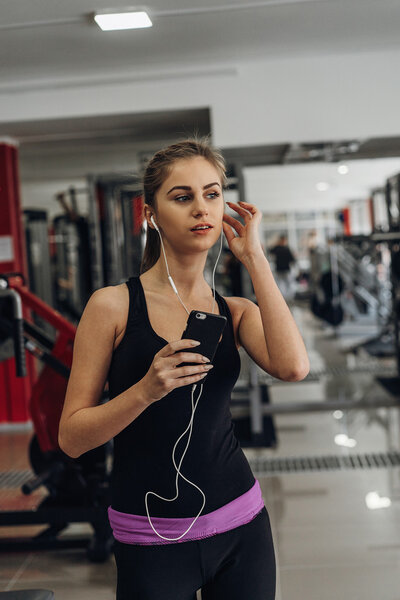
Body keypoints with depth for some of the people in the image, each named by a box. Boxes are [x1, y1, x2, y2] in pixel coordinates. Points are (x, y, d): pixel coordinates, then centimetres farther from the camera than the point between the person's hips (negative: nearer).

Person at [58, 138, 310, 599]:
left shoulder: (236, 312, 4)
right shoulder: (113, 306, -7)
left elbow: (293, 367, -18)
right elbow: (72, 437, -8)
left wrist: (254, 258, -12)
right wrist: (145, 390, -24)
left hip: (241, 526, 3)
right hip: (151, 541, -3)